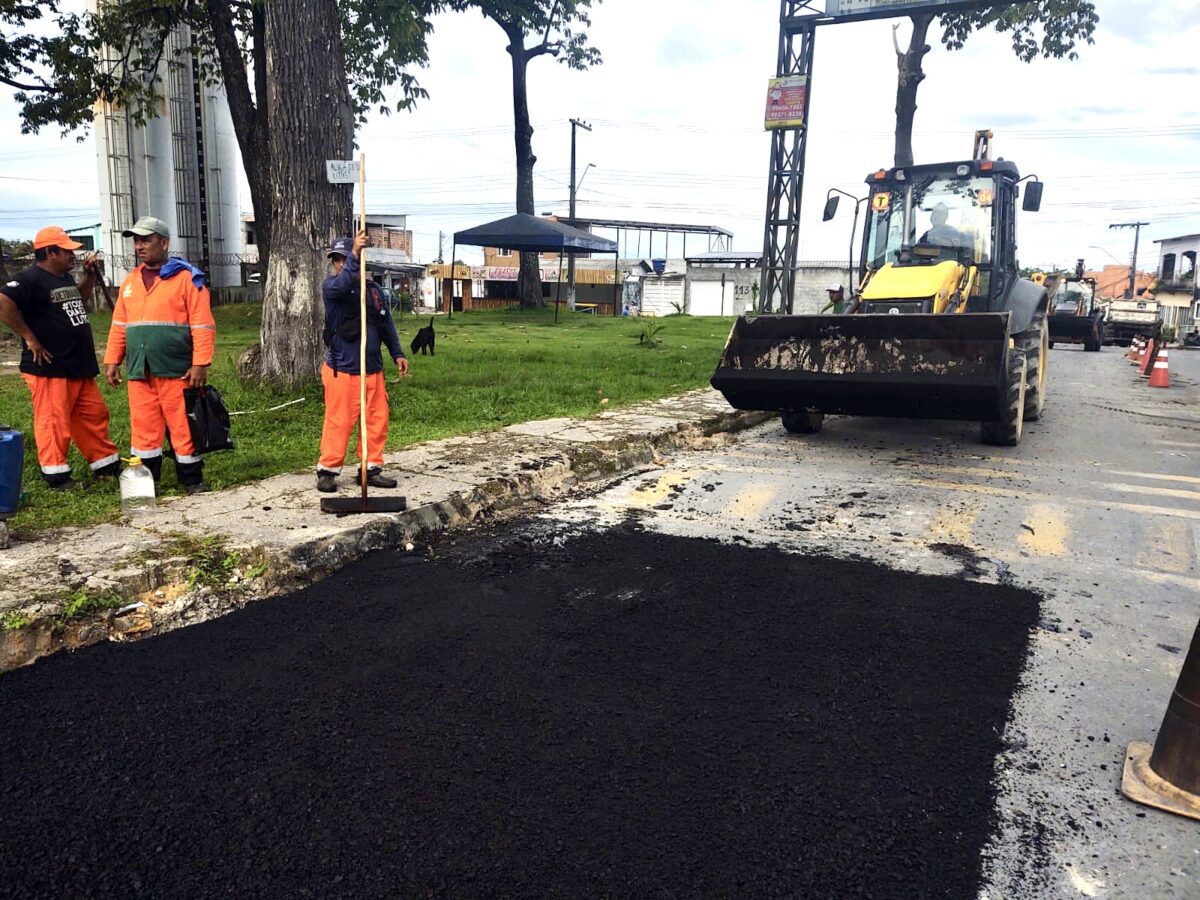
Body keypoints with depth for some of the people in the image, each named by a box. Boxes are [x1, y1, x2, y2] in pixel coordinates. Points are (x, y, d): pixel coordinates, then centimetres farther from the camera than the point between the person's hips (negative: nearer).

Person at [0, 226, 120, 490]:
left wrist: (90, 276, 20)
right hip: (49, 367, -9)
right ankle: (57, 476, 5)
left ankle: (107, 465, 25)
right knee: (53, 421, -3)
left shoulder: (65, 277, 15)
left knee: (95, 415, 15)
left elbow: (78, 298, 36)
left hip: (80, 367, 9)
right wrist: (29, 338, -21)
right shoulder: (30, 279, -13)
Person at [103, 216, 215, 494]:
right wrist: (112, 360, 10)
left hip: (177, 371, -5)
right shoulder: (130, 282, 15)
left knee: (184, 428, 1)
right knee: (143, 429, 9)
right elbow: (119, 326, 18)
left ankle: (192, 480, 13)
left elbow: (203, 326, -9)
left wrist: (200, 364, -14)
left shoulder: (187, 278, -4)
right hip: (139, 372, 5)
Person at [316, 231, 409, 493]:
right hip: (341, 370, -5)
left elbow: (386, 324, 18)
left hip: (373, 370, 5)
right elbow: (341, 285, -27)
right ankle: (327, 470, 7)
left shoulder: (374, 289, 13)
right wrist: (355, 253, -36)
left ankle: (371, 469, 18)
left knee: (377, 420, 6)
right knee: (338, 421, -4)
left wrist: (397, 353, 11)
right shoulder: (330, 287, -2)